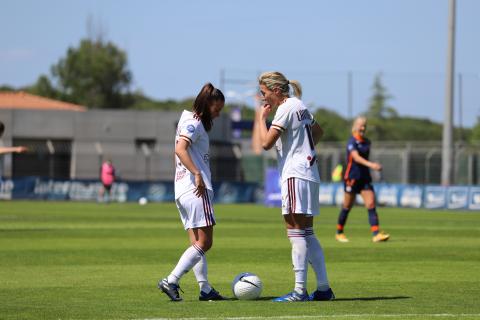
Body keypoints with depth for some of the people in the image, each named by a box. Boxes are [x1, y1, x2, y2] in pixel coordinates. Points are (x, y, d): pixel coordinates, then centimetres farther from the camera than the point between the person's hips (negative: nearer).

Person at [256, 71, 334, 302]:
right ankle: (324, 288, 9)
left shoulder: (286, 108, -11)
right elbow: (318, 132, 35)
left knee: (295, 230, -10)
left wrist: (261, 118, -5)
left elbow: (266, 143, -17)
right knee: (306, 233, 10)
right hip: (309, 174, 10)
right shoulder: (299, 106, 18)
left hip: (295, 175, -10)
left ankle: (300, 290, -14)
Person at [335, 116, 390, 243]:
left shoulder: (367, 142, 9)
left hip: (365, 177, 6)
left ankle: (376, 234, -16)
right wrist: (370, 165, -43)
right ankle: (339, 233, 23)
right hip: (352, 178, -6)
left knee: (371, 204, -8)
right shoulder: (352, 141, -13)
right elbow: (356, 157, -29)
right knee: (347, 206, 5)